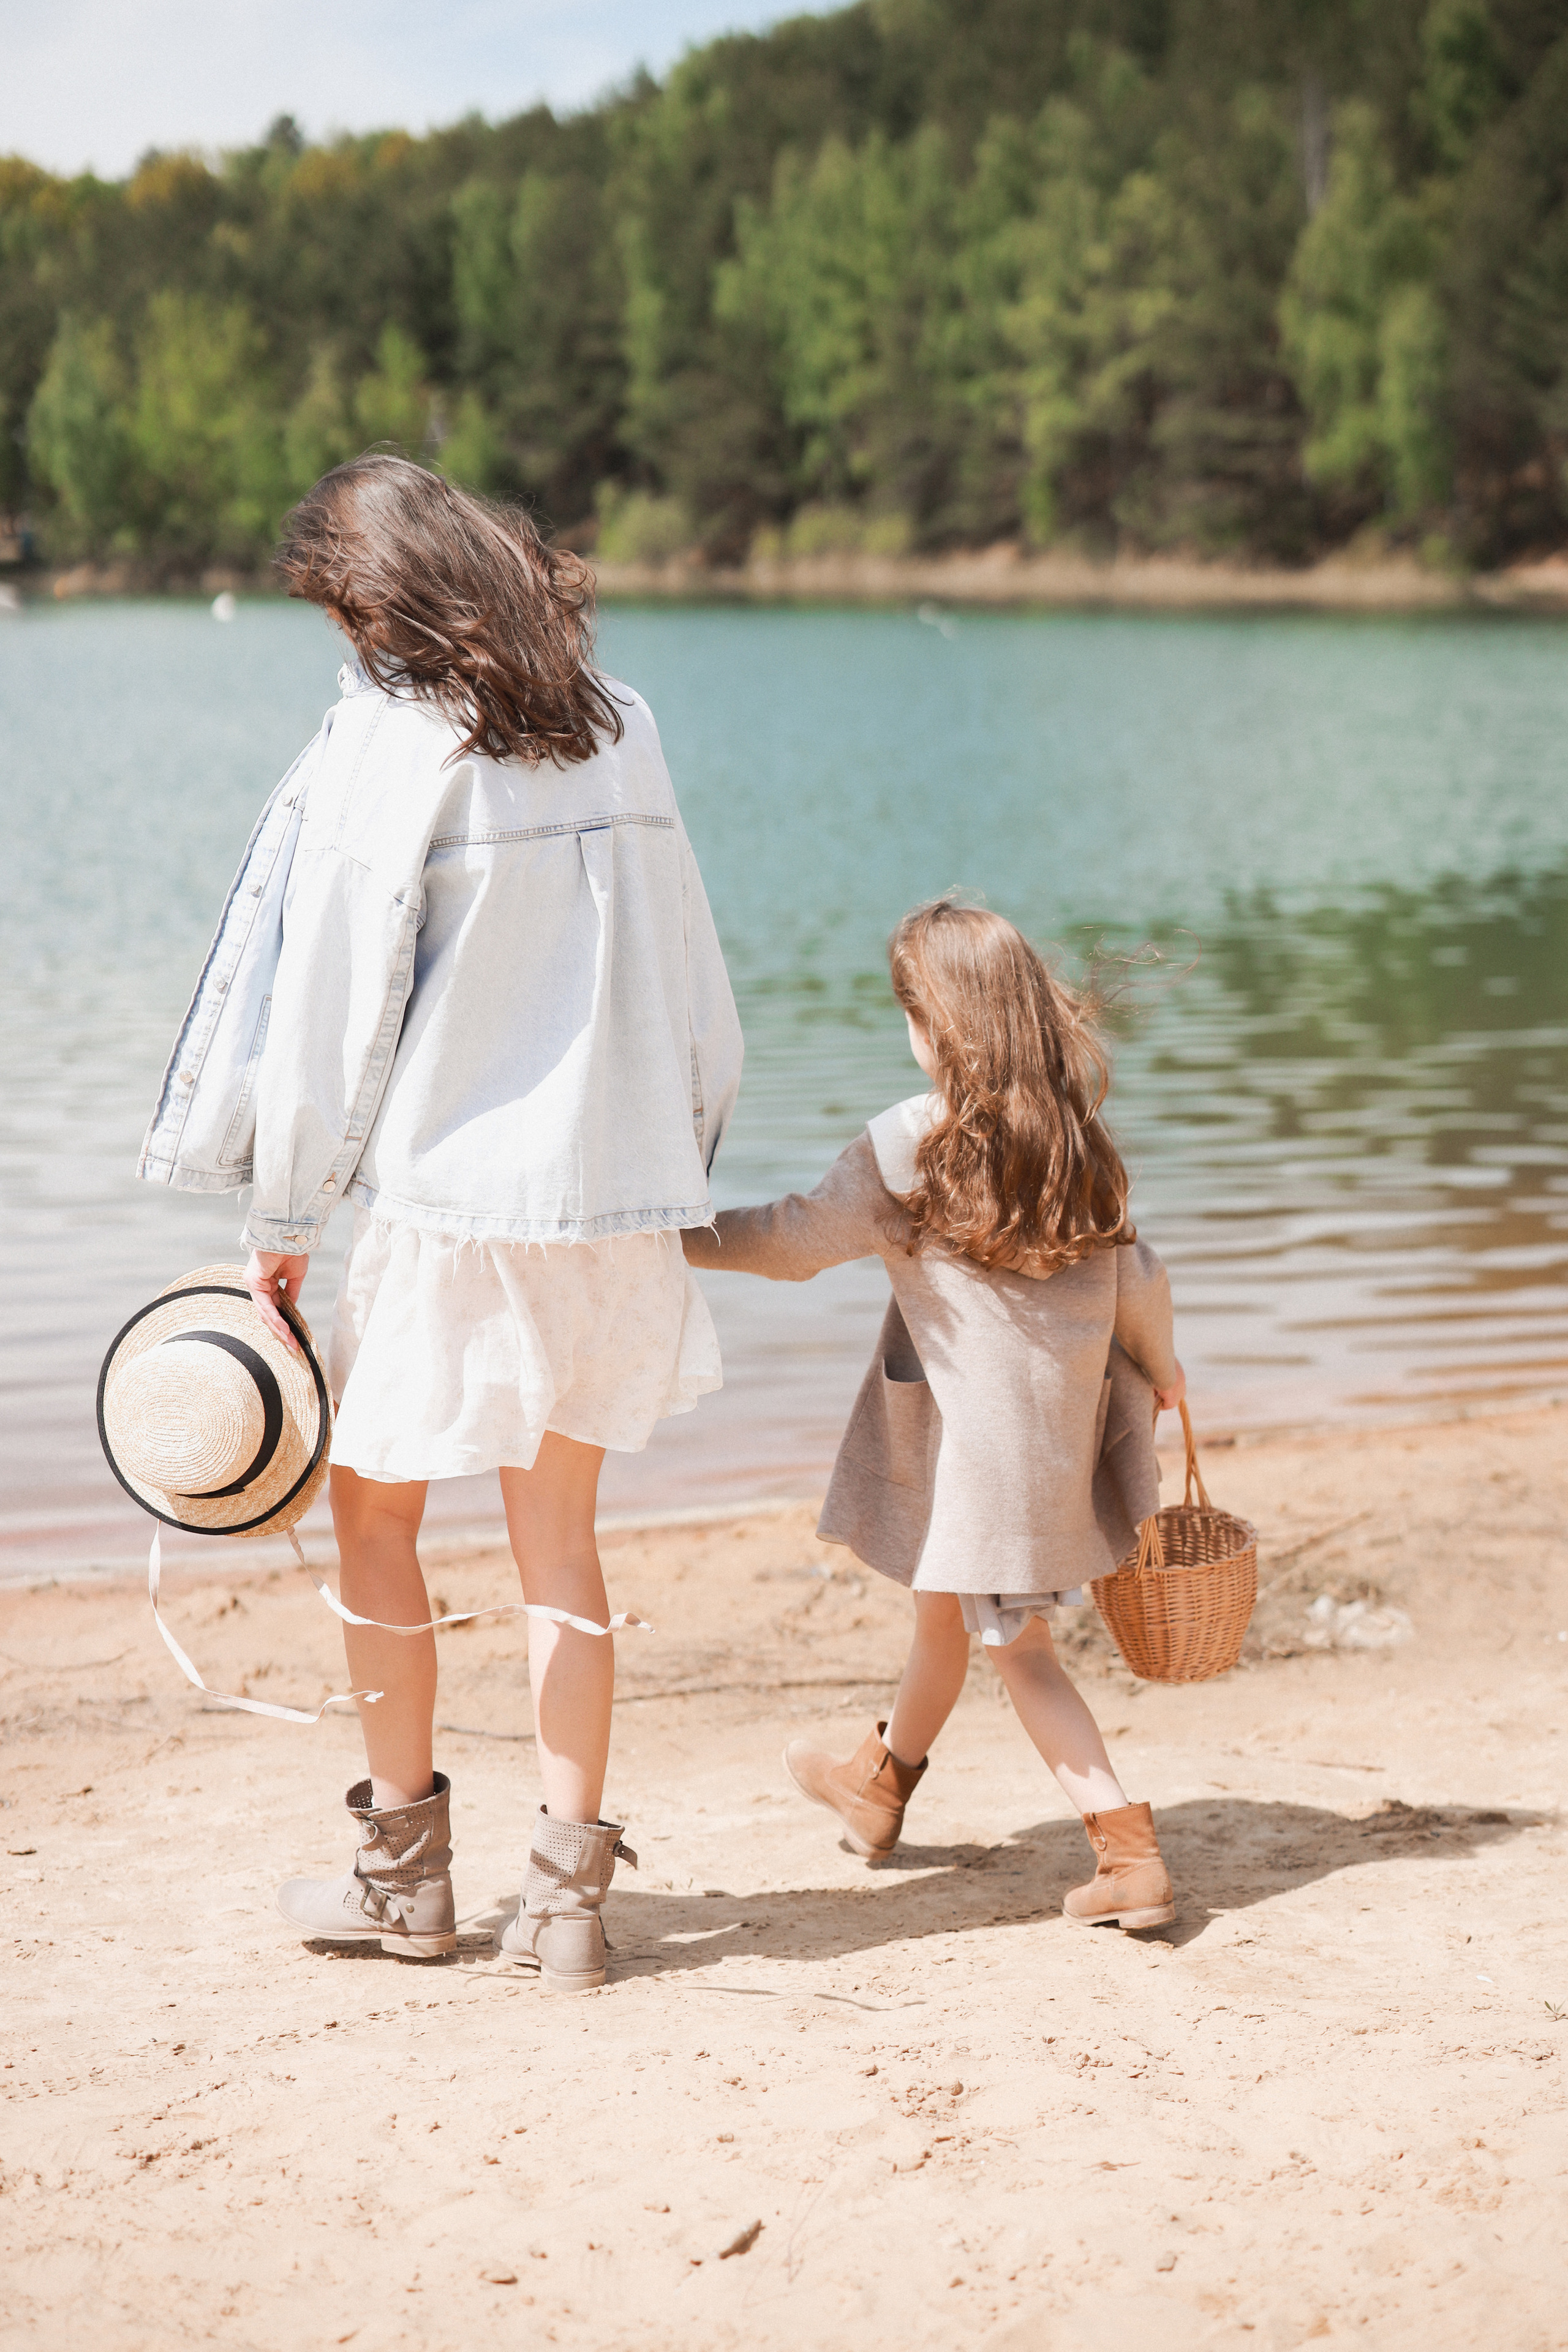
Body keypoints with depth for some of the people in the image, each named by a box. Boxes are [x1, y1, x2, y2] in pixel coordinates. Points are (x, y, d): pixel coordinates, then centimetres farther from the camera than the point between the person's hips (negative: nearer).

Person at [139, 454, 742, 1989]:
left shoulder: (394, 742, -11)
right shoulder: (617, 727, 6)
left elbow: (336, 1003, -10)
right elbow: (688, 975, 11)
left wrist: (283, 1218, -2)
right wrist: (677, 1157, 22)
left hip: (450, 1193, -5)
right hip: (615, 1194, 6)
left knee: (374, 1514, 12)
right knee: (559, 1532, 12)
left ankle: (404, 1872, 22)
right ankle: (568, 1891, 12)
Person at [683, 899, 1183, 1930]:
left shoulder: (909, 1143, -17)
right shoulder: (1078, 1131, -3)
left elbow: (795, 1239, -12)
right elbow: (1132, 1272, 4)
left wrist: (668, 1237, -1)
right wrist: (1159, 1364, 22)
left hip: (977, 1438, -6)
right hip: (1064, 1419, 6)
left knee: (1015, 1640, 6)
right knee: (949, 1604, 24)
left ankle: (1129, 1850, -2)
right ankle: (882, 1785, 45)